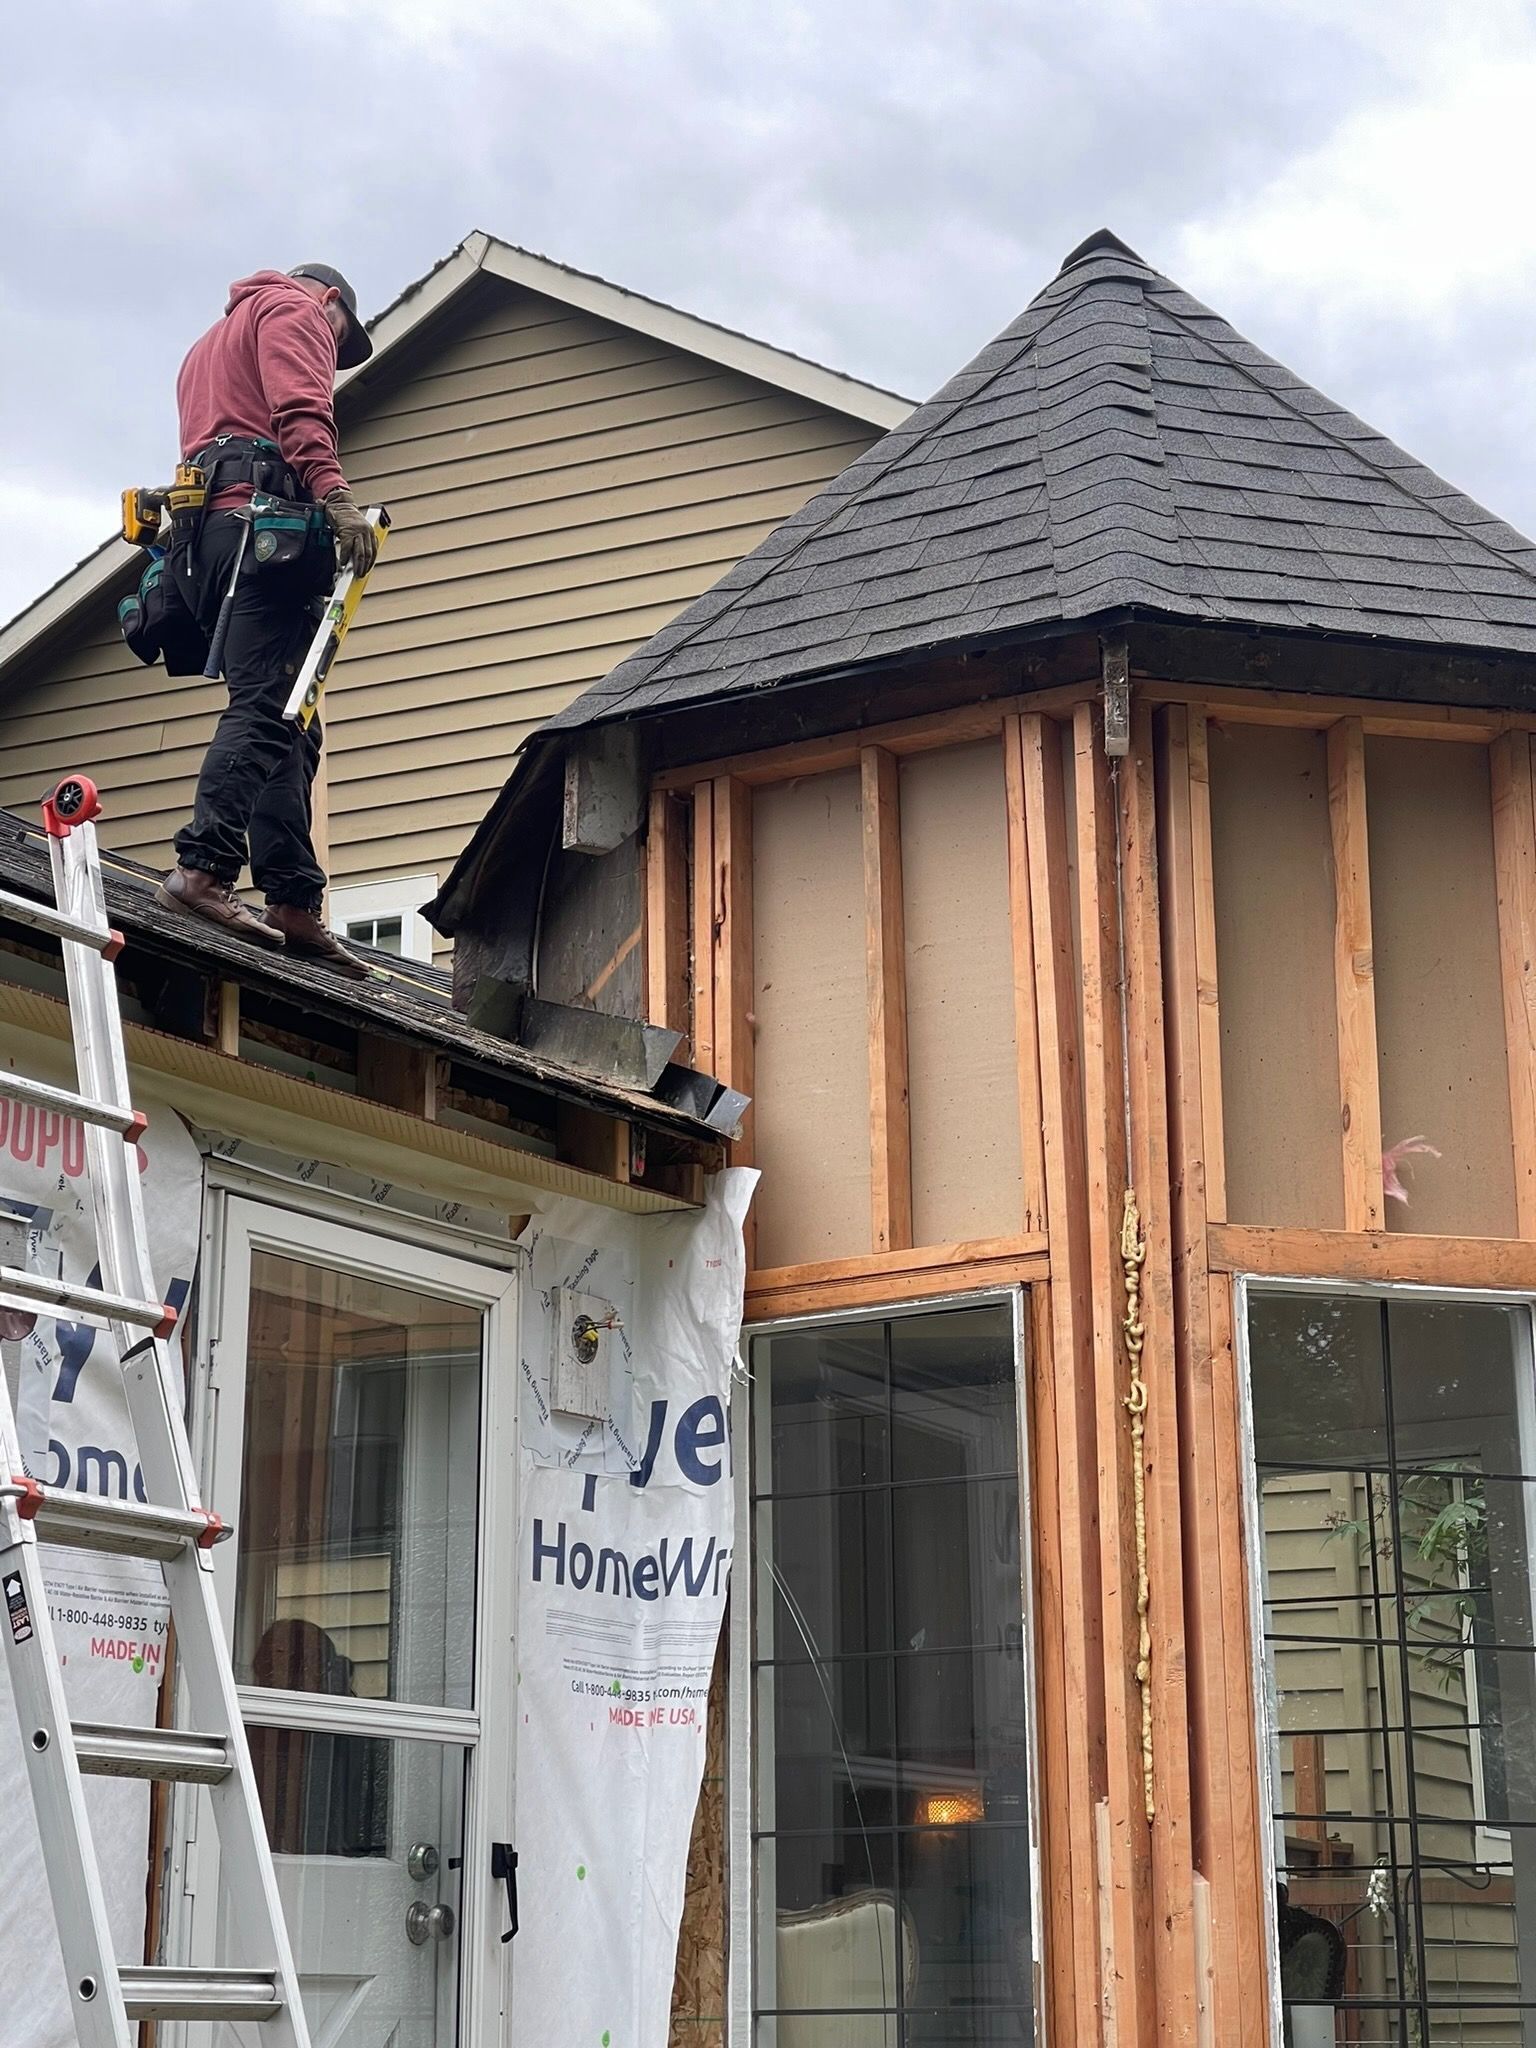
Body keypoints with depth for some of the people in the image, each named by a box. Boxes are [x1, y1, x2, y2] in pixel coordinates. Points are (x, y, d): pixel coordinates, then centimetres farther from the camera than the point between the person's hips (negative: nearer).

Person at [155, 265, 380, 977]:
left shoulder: (211, 344, 39)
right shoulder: (298, 308, 11)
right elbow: (300, 410, -9)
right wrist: (336, 497, -21)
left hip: (206, 532, 9)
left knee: (285, 727, 1)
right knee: (267, 706, -20)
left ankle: (294, 904, -9)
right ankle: (204, 866, -34)